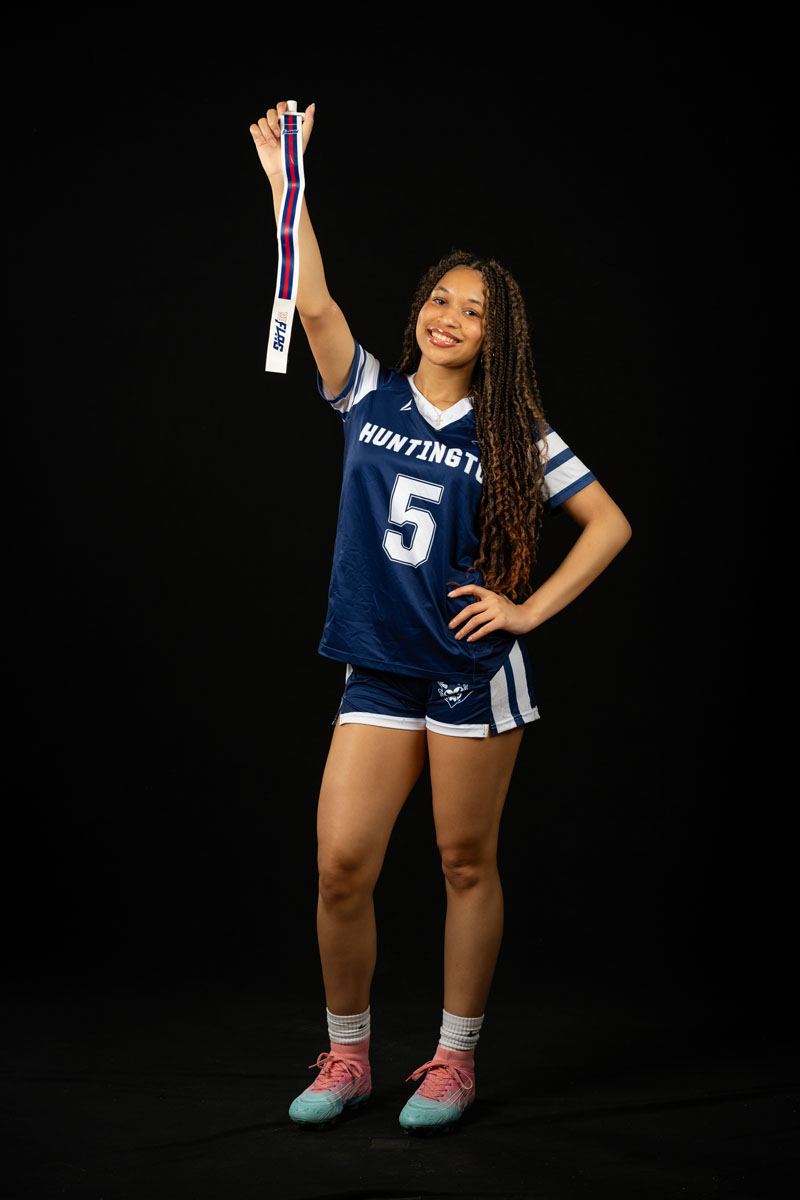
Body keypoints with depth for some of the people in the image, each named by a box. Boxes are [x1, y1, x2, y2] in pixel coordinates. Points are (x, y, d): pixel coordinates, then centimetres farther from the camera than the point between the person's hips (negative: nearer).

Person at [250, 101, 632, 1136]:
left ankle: (455, 1059, 20)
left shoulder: (513, 434, 1)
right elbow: (313, 304, -8)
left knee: (466, 864, 6)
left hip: (474, 670, -2)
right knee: (341, 864, -3)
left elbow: (609, 523, 2)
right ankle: (346, 1057, 15)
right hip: (377, 670, 2)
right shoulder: (370, 396, 5)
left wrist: (530, 611, -6)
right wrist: (285, 179, -15)